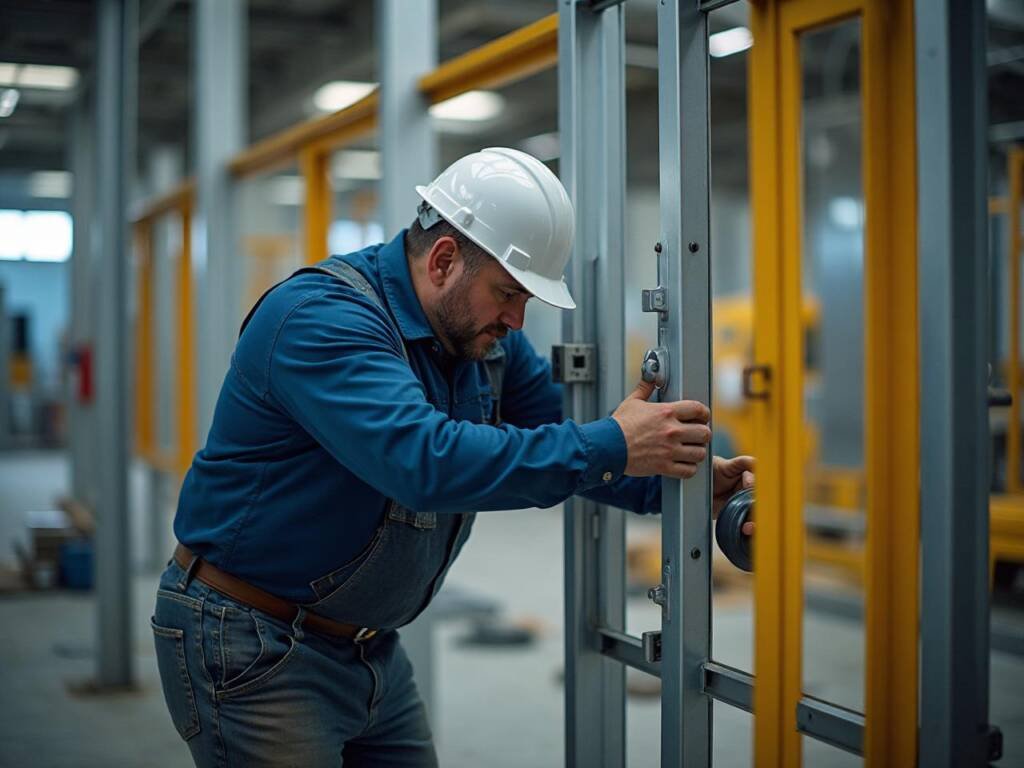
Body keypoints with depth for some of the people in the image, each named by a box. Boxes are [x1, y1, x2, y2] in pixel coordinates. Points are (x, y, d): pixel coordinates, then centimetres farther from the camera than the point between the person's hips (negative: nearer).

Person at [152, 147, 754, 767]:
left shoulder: (487, 336, 4)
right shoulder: (322, 319, -24)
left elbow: (558, 435, 8)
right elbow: (425, 460, -38)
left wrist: (677, 481, -8)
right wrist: (611, 447, -35)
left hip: (372, 649, 8)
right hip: (256, 654, -8)